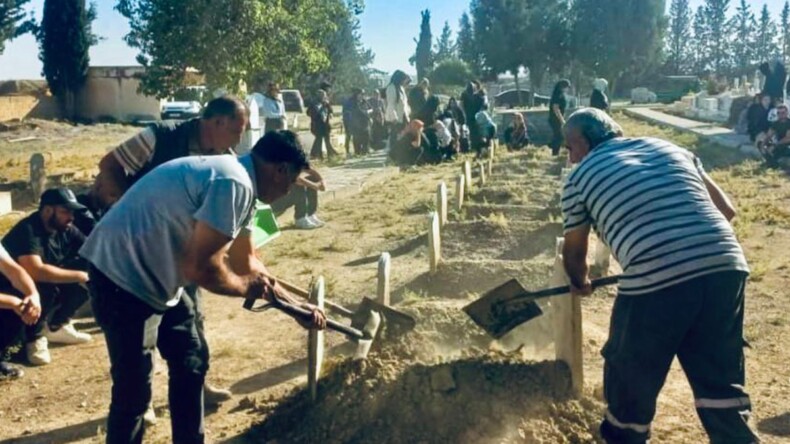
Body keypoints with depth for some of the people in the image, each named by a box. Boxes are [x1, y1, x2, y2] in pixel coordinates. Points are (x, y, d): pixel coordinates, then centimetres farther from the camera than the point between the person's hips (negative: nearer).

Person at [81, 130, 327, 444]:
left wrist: (295, 306, 23)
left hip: (155, 277, 11)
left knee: (191, 367, 18)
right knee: (134, 390, -4)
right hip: (123, 276, -11)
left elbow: (246, 262, 21)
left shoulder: (238, 182, 10)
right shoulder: (233, 184, -23)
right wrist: (246, 287, -6)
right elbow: (200, 267, -26)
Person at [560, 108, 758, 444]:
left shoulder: (581, 175, 13)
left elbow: (574, 252, 25)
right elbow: (726, 210, 25)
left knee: (630, 373, 22)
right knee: (721, 380, 20)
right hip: (726, 267, 4)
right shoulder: (670, 148, 23)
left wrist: (580, 284, 46)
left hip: (655, 281, -4)